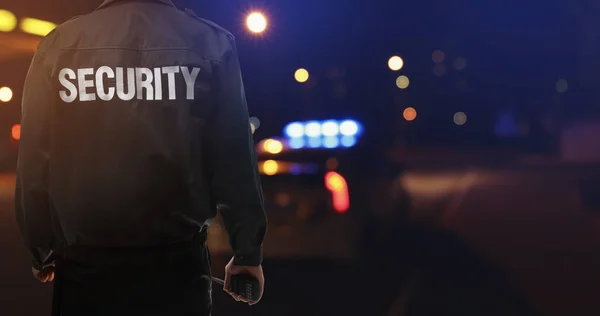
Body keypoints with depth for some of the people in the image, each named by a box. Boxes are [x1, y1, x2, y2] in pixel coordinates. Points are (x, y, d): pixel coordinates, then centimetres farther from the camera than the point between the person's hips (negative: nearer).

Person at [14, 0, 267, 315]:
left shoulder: (59, 44, -3)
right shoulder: (210, 42, -4)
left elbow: (33, 160, -1)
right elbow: (235, 158, -5)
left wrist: (42, 249, 10)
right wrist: (248, 250, 3)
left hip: (85, 258, 1)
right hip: (176, 258, -1)